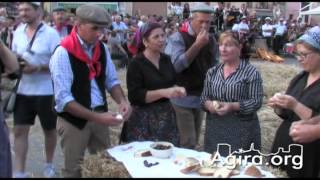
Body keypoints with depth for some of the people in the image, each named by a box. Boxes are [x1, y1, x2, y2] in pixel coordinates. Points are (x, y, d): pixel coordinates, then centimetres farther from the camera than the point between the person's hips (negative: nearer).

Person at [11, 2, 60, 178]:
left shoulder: (51, 33, -12)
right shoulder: (18, 32, 4)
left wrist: (38, 68, -25)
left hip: (46, 92, -4)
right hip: (22, 90, 4)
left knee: (49, 130, 14)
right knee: (19, 131, 2)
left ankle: (49, 164, 35)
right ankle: (19, 172, 10)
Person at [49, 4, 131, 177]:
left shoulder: (102, 48, 0)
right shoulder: (63, 53, -20)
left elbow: (111, 80, 9)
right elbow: (63, 99, -23)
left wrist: (122, 101, -12)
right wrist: (96, 117, -28)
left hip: (99, 116, 6)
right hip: (73, 120, -6)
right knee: (73, 169, 11)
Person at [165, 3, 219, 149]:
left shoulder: (211, 41, 6)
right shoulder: (178, 38, -11)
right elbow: (176, 65, -24)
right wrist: (197, 45, -24)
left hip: (201, 98, 6)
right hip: (182, 98, -6)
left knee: (193, 142, 15)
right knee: (187, 143, -5)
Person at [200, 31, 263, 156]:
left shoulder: (251, 72, -6)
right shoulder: (212, 72, 9)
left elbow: (257, 102, -10)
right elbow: (203, 97, 12)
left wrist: (233, 106, -22)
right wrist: (208, 104, -10)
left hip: (241, 130, -4)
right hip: (214, 129, 4)